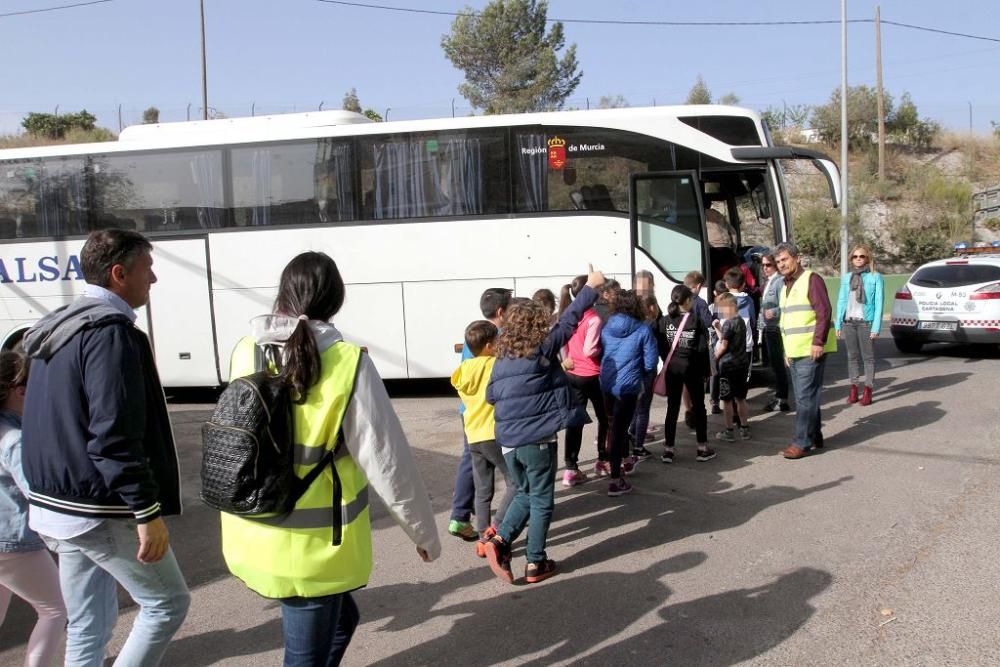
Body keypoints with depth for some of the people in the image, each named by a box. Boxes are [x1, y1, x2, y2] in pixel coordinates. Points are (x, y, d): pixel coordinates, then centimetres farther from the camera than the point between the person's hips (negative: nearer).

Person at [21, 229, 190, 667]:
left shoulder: (58, 328, 13)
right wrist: (148, 512, -22)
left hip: (55, 504, 9)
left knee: (87, 625, 15)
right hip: (102, 512, -9)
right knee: (167, 602, 5)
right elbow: (114, 437, -24)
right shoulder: (110, 330, -18)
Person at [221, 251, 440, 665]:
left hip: (250, 538, 6)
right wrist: (424, 531, -1)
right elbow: (387, 462, -13)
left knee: (340, 618, 27)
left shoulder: (245, 353, -3)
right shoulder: (346, 363, -18)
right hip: (311, 548, -6)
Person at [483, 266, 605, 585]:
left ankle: (500, 540, 4)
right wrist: (591, 286, 4)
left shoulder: (502, 358, 8)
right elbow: (568, 321, -4)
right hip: (538, 440, -5)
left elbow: (491, 396, 13)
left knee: (525, 494, 23)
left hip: (508, 440, 5)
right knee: (542, 500, 9)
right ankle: (536, 563, 12)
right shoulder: (542, 350, -7)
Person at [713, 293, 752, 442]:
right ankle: (745, 429, 19)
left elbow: (723, 346, -15)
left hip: (728, 364, -8)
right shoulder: (740, 321, 10)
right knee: (740, 398, 15)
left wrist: (715, 356, -1)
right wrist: (718, 328, 7)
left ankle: (729, 431, 6)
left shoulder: (728, 323, -16)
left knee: (727, 399, 1)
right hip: (742, 364, 8)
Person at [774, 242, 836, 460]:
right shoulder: (785, 286, 19)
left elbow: (824, 312, -16)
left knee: (805, 397, -9)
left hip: (811, 351, -9)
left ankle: (802, 442, -6)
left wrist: (818, 342, -21)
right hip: (794, 352, 9)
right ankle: (815, 436, 22)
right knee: (804, 396, 13)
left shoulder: (811, 280, -8)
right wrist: (786, 350, 21)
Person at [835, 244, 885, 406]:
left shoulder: (875, 277, -2)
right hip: (848, 322, 4)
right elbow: (841, 301, 11)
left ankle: (868, 390, 6)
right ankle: (853, 388, 15)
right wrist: (838, 324, 6)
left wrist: (876, 327, -12)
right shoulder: (846, 278, 10)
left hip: (866, 322, -4)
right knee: (852, 356, 8)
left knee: (868, 357, 2)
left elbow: (879, 303, -6)